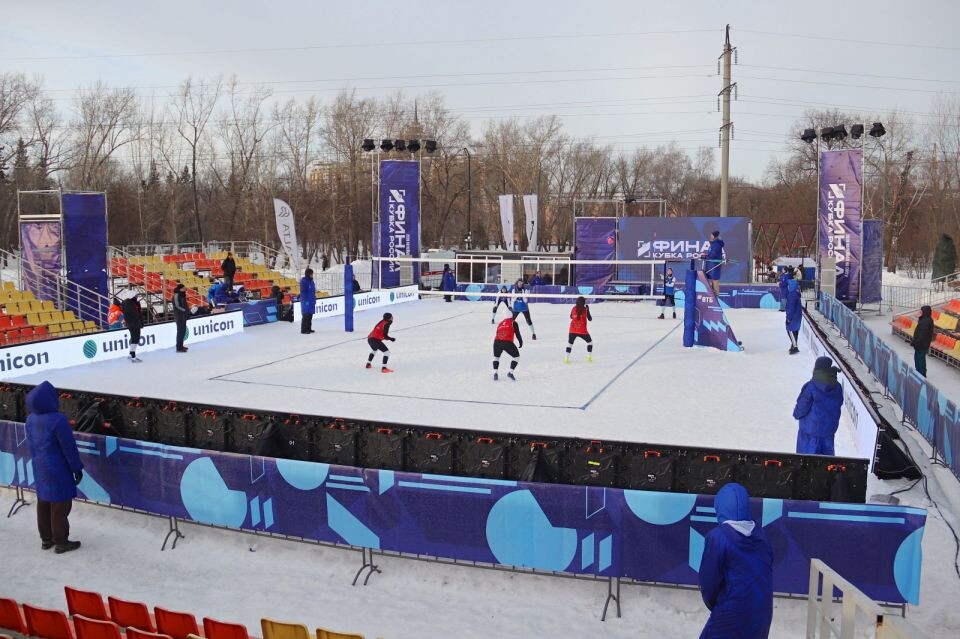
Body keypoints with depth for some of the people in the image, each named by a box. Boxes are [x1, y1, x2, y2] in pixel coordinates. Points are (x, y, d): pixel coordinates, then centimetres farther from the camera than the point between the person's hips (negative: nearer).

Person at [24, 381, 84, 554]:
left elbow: (31, 445, 11)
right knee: (59, 506, 4)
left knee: (43, 504, 18)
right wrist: (77, 469, -8)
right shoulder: (57, 419, -25)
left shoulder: (31, 419, 0)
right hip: (58, 470, -8)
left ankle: (46, 539, 30)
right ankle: (61, 542, 14)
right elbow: (69, 447, -18)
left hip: (40, 468, 8)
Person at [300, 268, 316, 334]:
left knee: (310, 315, 12)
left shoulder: (311, 281, 13)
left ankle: (308, 328, 20)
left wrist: (314, 299, 18)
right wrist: (306, 300, -21)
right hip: (306, 301, -9)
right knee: (306, 315, -7)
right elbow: (303, 291, -17)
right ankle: (303, 330, -4)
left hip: (311, 301, 9)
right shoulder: (304, 281, -14)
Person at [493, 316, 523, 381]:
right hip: (508, 342, -4)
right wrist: (521, 342, 20)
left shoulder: (501, 323, 26)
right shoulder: (513, 323, 11)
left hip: (497, 341, 4)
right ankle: (510, 373, 5)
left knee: (496, 357, 28)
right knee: (516, 356, 15)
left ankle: (495, 373, 13)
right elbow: (517, 333, 7)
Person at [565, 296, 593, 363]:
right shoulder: (585, 309, -7)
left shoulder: (573, 308, 0)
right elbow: (590, 319, 2)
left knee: (570, 343, 16)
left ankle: (566, 358, 4)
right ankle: (589, 357, 17)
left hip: (573, 330, 2)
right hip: (582, 331, -2)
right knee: (590, 342, 21)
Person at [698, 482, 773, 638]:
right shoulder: (760, 534, 3)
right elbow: (767, 571, 10)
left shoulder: (718, 536, -16)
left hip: (733, 611, -6)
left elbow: (708, 579, -12)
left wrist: (713, 604, 8)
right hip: (762, 611, 6)